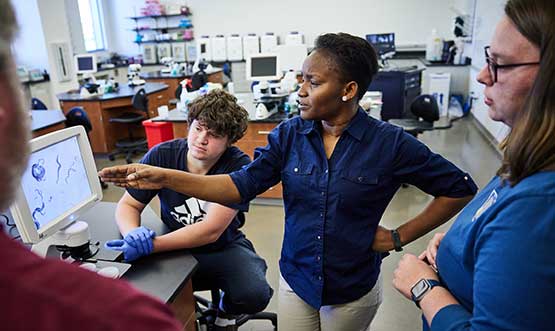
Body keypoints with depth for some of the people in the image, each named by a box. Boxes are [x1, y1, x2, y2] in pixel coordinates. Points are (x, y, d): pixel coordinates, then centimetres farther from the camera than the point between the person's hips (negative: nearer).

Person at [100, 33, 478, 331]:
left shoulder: (390, 143, -17)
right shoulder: (290, 134, -9)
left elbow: (460, 188, -7)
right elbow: (241, 186, -14)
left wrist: (399, 237, -11)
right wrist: (165, 177, -24)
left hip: (354, 291, -2)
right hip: (295, 282, 3)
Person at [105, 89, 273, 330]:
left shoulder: (239, 166, -20)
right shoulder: (161, 155, -12)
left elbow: (211, 231, -26)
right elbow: (127, 206, -2)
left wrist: (150, 245, -34)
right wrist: (133, 234, -26)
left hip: (224, 247, -1)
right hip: (176, 248, 2)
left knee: (255, 295, -27)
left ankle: (226, 311, 11)